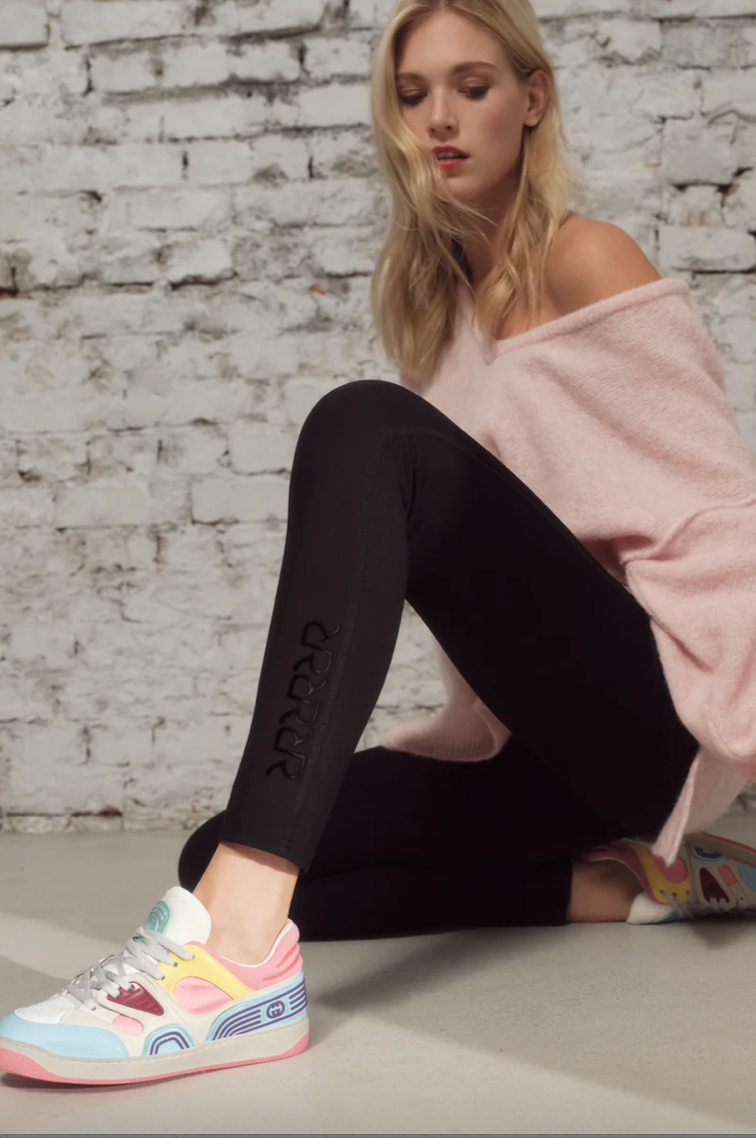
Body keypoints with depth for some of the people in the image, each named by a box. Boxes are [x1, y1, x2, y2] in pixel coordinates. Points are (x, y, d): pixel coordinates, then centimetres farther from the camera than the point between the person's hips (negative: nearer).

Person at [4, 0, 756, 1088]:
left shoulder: (585, 258, 2)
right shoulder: (437, 302, 20)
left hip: (655, 703, -7)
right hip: (536, 739, 7)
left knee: (368, 429, -29)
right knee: (221, 857, -10)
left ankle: (240, 959, -43)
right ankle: (624, 885, -5)